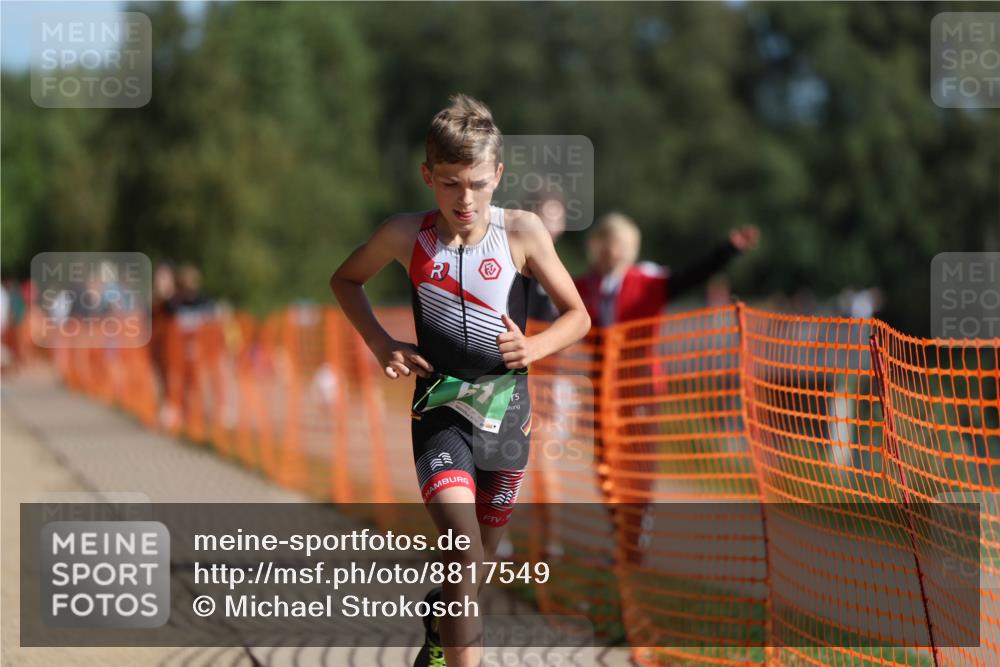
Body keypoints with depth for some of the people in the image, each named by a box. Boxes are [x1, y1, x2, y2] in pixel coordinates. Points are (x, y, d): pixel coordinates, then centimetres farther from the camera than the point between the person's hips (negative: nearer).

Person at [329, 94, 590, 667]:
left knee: (480, 557, 18)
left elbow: (577, 315, 0)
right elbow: (346, 280, 12)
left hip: (507, 411, 2)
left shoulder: (522, 231, -9)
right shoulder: (407, 235, -8)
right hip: (441, 410, -2)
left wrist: (535, 347, -19)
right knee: (464, 553, -24)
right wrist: (381, 344, -2)